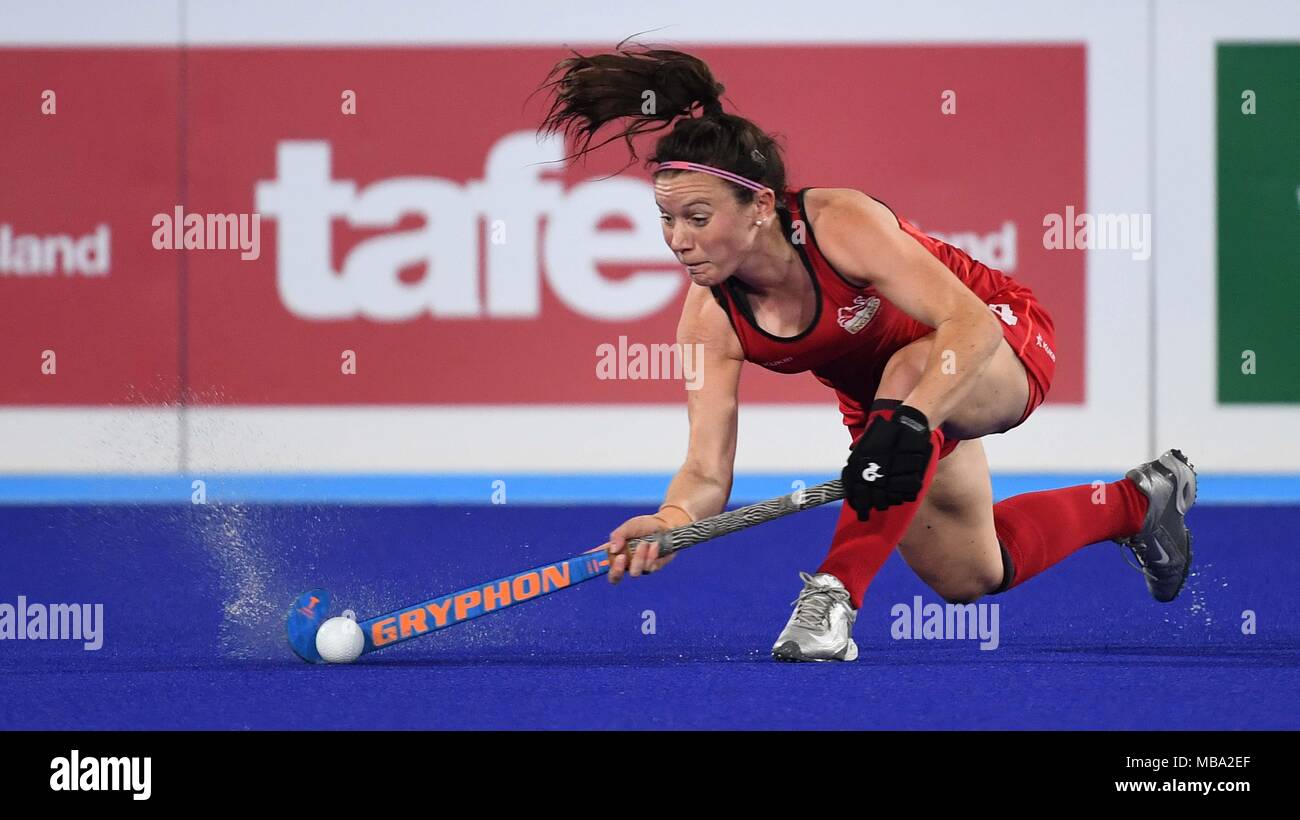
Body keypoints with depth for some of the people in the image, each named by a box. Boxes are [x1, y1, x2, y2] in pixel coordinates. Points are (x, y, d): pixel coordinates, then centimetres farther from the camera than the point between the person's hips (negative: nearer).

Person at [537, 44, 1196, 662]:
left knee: (909, 370, -42)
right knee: (967, 577, 17)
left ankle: (837, 595, -36)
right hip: (881, 396, 6)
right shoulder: (710, 321, -23)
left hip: (1001, 344, -6)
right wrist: (670, 521, -49)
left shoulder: (840, 222, -37)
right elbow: (707, 468, -26)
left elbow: (970, 322, -43)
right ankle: (1135, 502, 44)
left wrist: (911, 420, -58)